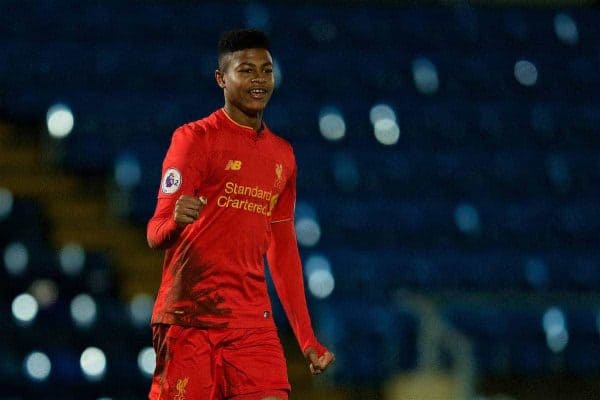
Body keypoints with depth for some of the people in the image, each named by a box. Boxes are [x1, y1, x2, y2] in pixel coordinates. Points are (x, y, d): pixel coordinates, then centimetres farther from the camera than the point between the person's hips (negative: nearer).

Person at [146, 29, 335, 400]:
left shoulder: (282, 156, 16)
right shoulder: (194, 138, -3)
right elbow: (155, 235, -10)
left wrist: (307, 339, 17)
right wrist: (175, 221, -34)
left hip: (253, 322, 5)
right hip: (187, 318, -5)